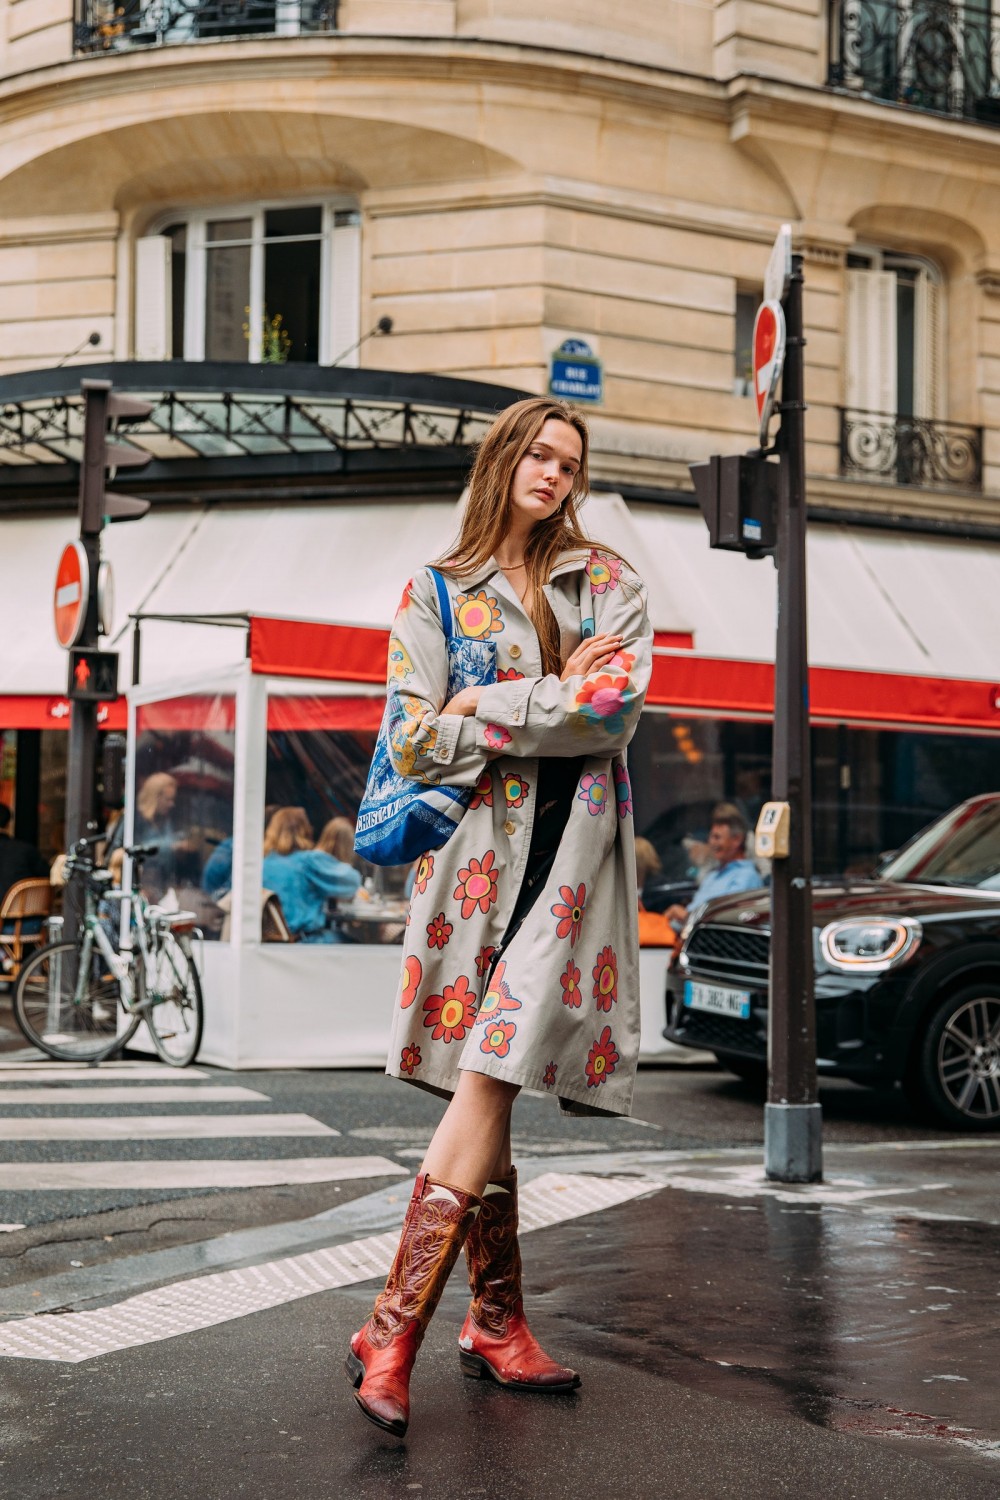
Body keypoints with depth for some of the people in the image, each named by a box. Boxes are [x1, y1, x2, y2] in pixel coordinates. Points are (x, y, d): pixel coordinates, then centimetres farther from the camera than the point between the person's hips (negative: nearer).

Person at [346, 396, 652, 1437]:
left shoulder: (609, 582, 13)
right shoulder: (435, 593, 11)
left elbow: (617, 711, -4)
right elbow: (413, 743, 0)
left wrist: (485, 711, -7)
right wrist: (558, 699, -3)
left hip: (574, 843, 0)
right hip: (477, 848, 0)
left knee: (491, 1070, -9)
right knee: (482, 1084, -3)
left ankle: (395, 1328, -4)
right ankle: (496, 1319, 3)